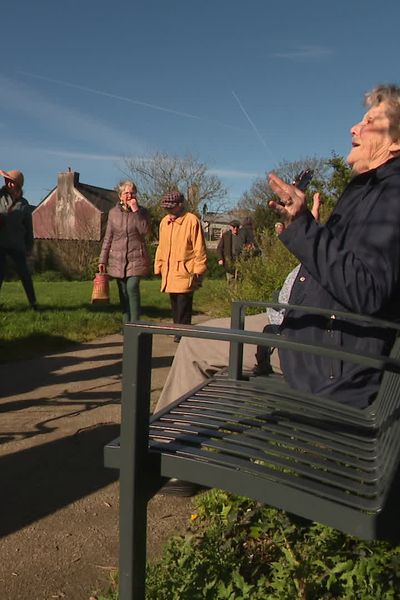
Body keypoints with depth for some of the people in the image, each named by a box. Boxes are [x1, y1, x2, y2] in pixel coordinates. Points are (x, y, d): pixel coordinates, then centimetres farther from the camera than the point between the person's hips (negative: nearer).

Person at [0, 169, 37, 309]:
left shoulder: (23, 204, 6)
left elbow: (28, 228, 10)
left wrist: (29, 247, 10)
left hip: (16, 244, 1)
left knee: (24, 273, 3)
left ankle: (33, 303, 12)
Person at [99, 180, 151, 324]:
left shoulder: (142, 212, 2)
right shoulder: (113, 213, 7)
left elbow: (145, 231, -14)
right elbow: (108, 238, 10)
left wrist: (136, 211, -16)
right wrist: (102, 260, 6)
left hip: (136, 259, -2)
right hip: (117, 259, 3)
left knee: (132, 288, -16)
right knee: (123, 292, 5)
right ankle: (126, 324, 13)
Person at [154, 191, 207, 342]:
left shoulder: (192, 221, -9)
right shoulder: (164, 222, 11)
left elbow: (199, 249, -8)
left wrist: (198, 271, -9)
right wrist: (158, 267, 15)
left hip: (185, 272, -6)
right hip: (169, 272, 6)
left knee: (183, 304, -7)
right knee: (174, 305, 11)